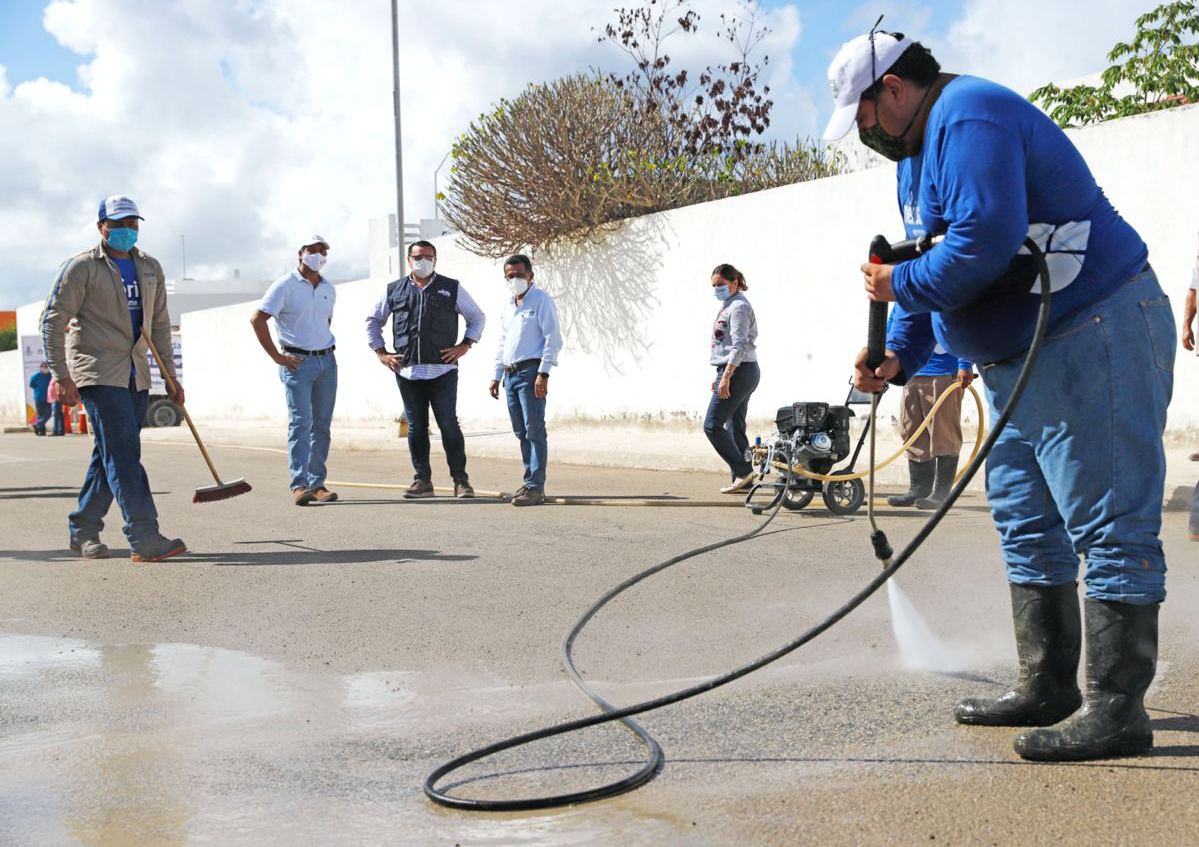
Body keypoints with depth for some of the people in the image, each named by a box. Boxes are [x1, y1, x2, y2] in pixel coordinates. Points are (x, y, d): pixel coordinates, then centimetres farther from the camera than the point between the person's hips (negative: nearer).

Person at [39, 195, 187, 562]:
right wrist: (62, 377, -14)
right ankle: (144, 538, -19)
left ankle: (83, 531, 22)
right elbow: (53, 321, -7)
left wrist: (169, 374, 14)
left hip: (136, 375, 7)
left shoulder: (150, 268, 14)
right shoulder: (81, 267, -5)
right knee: (123, 453, -15)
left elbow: (159, 323, 20)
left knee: (110, 455, 10)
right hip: (97, 372, -7)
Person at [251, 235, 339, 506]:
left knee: (321, 425, 5)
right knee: (300, 422, -13)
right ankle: (299, 485, -16)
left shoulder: (329, 289, 14)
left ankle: (317, 484, 10)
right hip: (298, 362, -6)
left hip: (327, 361, 6)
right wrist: (277, 356, -11)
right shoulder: (285, 285, -5)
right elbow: (257, 319, -10)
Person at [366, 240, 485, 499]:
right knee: (416, 428, 6)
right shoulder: (394, 291, 12)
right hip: (407, 371, 2)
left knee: (449, 425, -5)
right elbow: (373, 321, 22)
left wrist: (464, 345, 2)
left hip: (443, 370, -2)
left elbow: (477, 317, 14)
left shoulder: (451, 288, 8)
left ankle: (460, 480, 2)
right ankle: (422, 480, 14)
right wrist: (381, 352, 11)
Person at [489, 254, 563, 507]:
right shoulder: (508, 307, 20)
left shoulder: (541, 300, -4)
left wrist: (543, 374, -18)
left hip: (530, 371, -8)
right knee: (521, 433, 10)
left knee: (534, 431, -10)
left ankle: (536, 488, -11)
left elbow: (553, 339, -11)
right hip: (511, 374, 8)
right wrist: (497, 376, 20)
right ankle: (531, 482, 16)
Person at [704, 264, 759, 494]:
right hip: (739, 373, 10)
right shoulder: (728, 306, 19)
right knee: (735, 428, 10)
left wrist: (726, 377, -26)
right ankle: (743, 481, 12)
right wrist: (720, 375, 21)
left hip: (738, 372, -10)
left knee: (712, 425, -11)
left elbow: (739, 346, -21)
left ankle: (743, 471, -9)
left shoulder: (739, 307, -12)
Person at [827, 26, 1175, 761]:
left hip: (1094, 338, -12)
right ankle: (1047, 689, 22)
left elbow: (985, 240, -29)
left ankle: (1116, 712, -6)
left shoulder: (969, 118, -17)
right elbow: (932, 262, 20)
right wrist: (897, 356, 6)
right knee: (1027, 526, 14)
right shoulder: (920, 149, 18)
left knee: (1109, 527, -9)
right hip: (1021, 358, 12)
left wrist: (901, 285, -13)